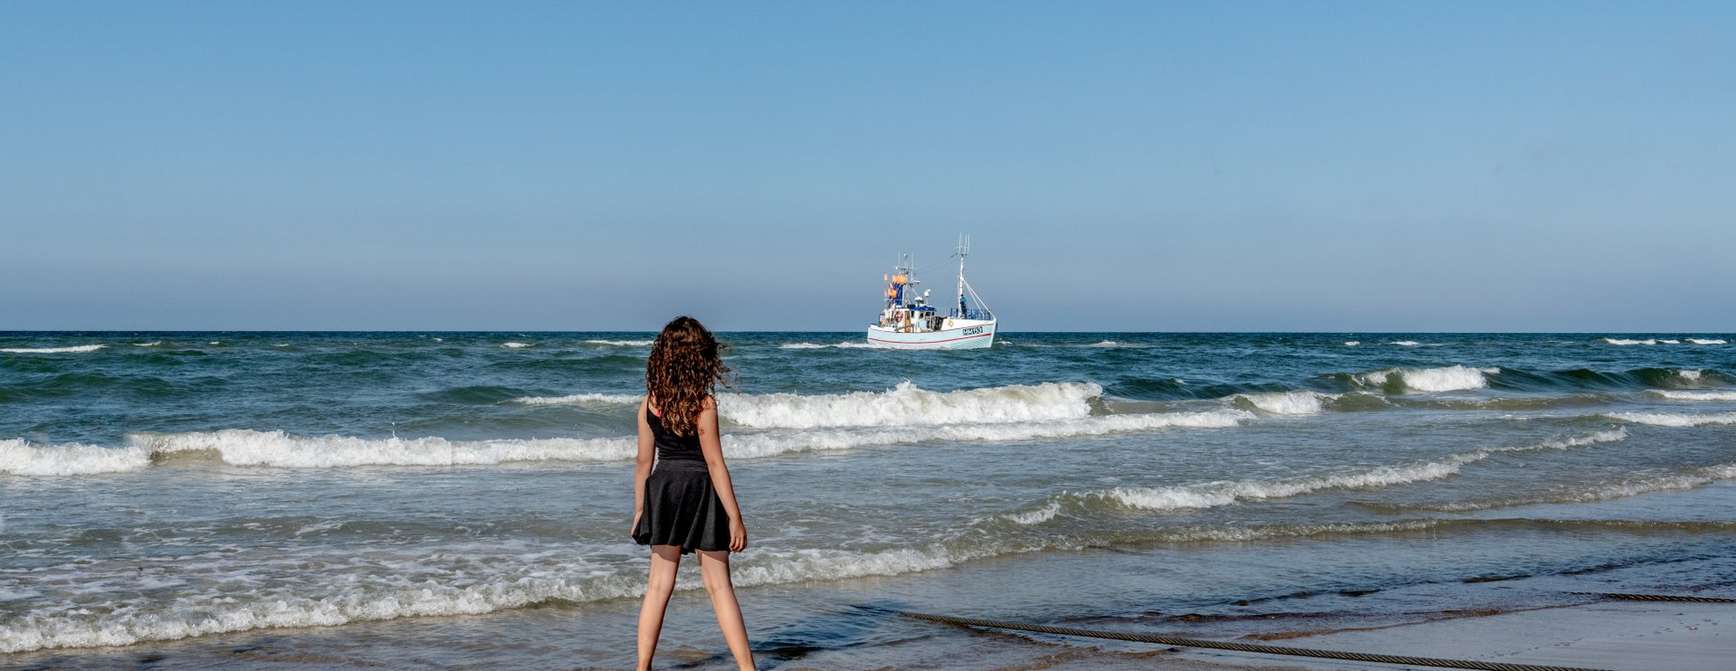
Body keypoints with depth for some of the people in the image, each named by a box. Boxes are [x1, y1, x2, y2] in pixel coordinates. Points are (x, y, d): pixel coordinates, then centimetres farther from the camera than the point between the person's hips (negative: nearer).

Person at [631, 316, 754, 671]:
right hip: (701, 491, -4)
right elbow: (714, 463, -15)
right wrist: (735, 517, -10)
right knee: (719, 586, 3)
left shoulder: (649, 403, -1)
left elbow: (644, 462, 4)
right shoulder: (704, 404, -15)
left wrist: (639, 511, 14)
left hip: (663, 489, 4)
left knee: (659, 582, 13)